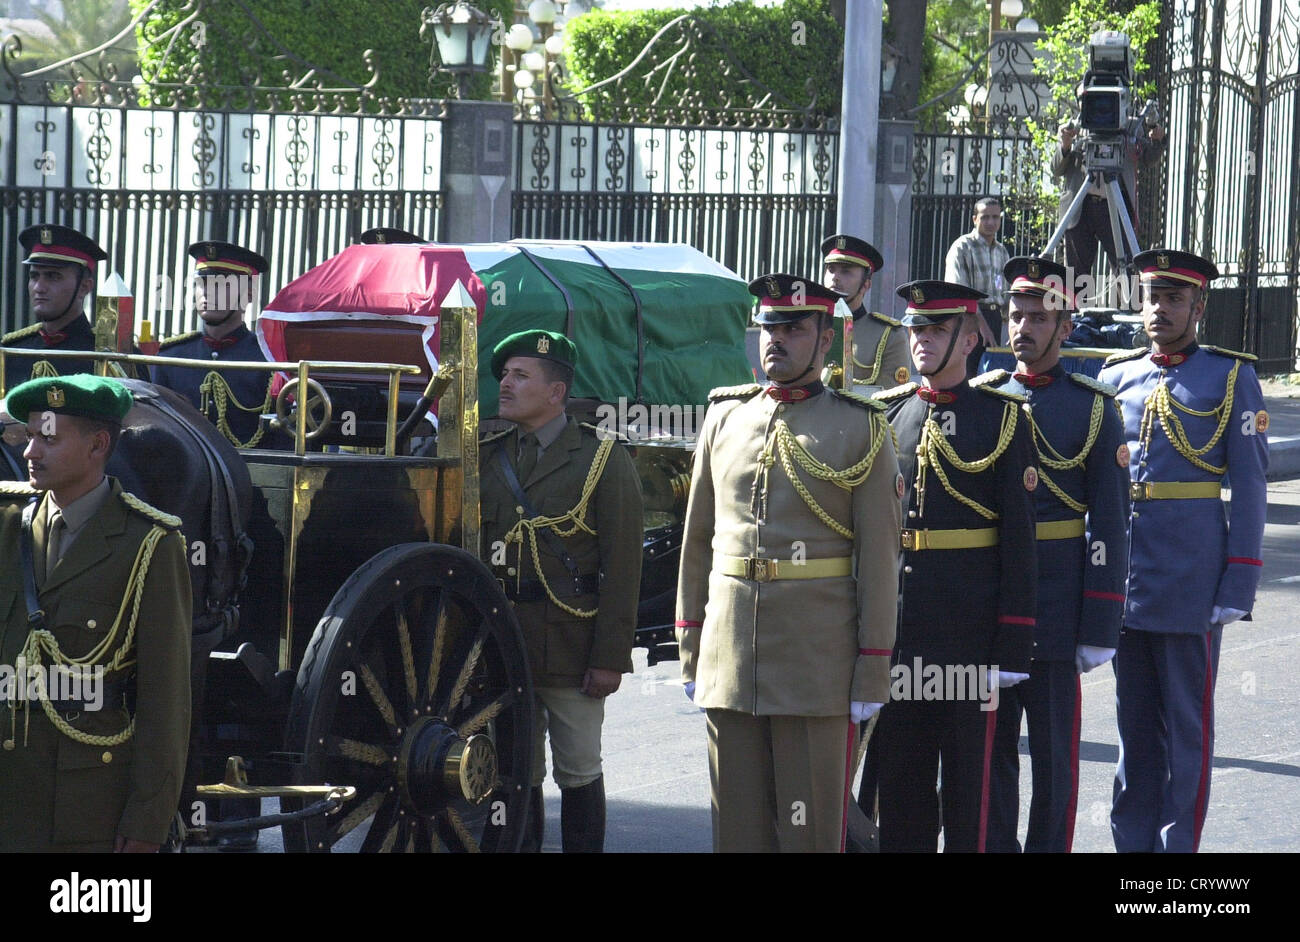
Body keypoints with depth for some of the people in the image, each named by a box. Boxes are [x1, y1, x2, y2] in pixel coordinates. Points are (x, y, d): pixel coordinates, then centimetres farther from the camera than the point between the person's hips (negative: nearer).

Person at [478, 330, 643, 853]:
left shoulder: (603, 461, -3)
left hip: (571, 647, -4)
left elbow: (622, 568, -7)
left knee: (579, 772, 3)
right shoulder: (488, 458, 10)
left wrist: (610, 658, -12)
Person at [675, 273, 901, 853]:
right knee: (737, 824, 7)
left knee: (811, 827, 0)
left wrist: (872, 673, -7)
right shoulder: (725, 417, 11)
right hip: (731, 653, 4)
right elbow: (697, 539, 14)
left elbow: (879, 558, -3)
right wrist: (690, 651, 11)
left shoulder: (862, 430, 0)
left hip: (818, 660, -4)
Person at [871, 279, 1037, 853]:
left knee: (969, 769, 2)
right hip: (895, 630, 4)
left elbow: (1019, 537, -4)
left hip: (970, 630, -4)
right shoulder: (885, 414, 10)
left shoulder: (1002, 418, -2)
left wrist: (1013, 643, -9)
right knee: (898, 770, 8)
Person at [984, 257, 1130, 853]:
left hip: (1055, 613, -3)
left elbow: (1110, 527, -4)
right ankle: (993, 846, 18)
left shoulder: (1093, 408, -2)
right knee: (990, 747, 9)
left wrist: (1099, 629, -9)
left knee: (1053, 753, 3)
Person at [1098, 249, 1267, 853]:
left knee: (1187, 730, 1)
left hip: (1192, 578, -4)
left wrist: (1238, 586, -9)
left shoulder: (1231, 377, 0)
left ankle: (1178, 844, 6)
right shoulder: (1115, 378, 11)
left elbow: (1249, 487, -3)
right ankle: (1131, 842, 17)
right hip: (1124, 576, 4)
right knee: (1135, 725, 11)